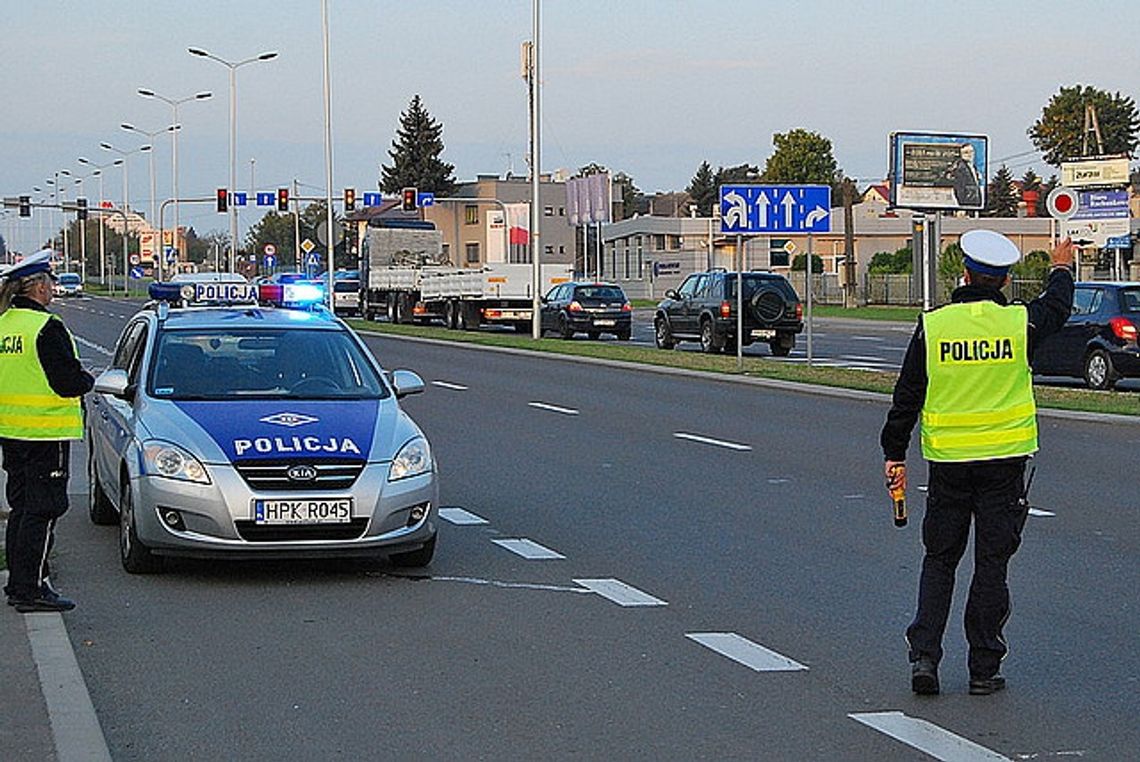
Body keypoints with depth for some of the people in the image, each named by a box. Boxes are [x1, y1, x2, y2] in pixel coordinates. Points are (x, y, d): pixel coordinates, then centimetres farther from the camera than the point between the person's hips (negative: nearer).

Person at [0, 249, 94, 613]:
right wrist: (87, 380, 2)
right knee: (42, 510, -4)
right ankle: (31, 589, -4)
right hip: (45, 433, -8)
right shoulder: (46, 328, -17)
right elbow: (69, 381, -20)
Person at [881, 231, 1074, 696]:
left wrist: (895, 455, 8)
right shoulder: (1020, 323, -5)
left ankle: (924, 654, 1)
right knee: (991, 563, 4)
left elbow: (907, 396, -1)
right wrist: (1061, 269, 39)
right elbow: (1057, 306, 18)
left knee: (939, 560, 11)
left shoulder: (932, 326, -5)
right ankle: (984, 669, 7)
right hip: (1003, 461, -1)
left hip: (947, 463, 1)